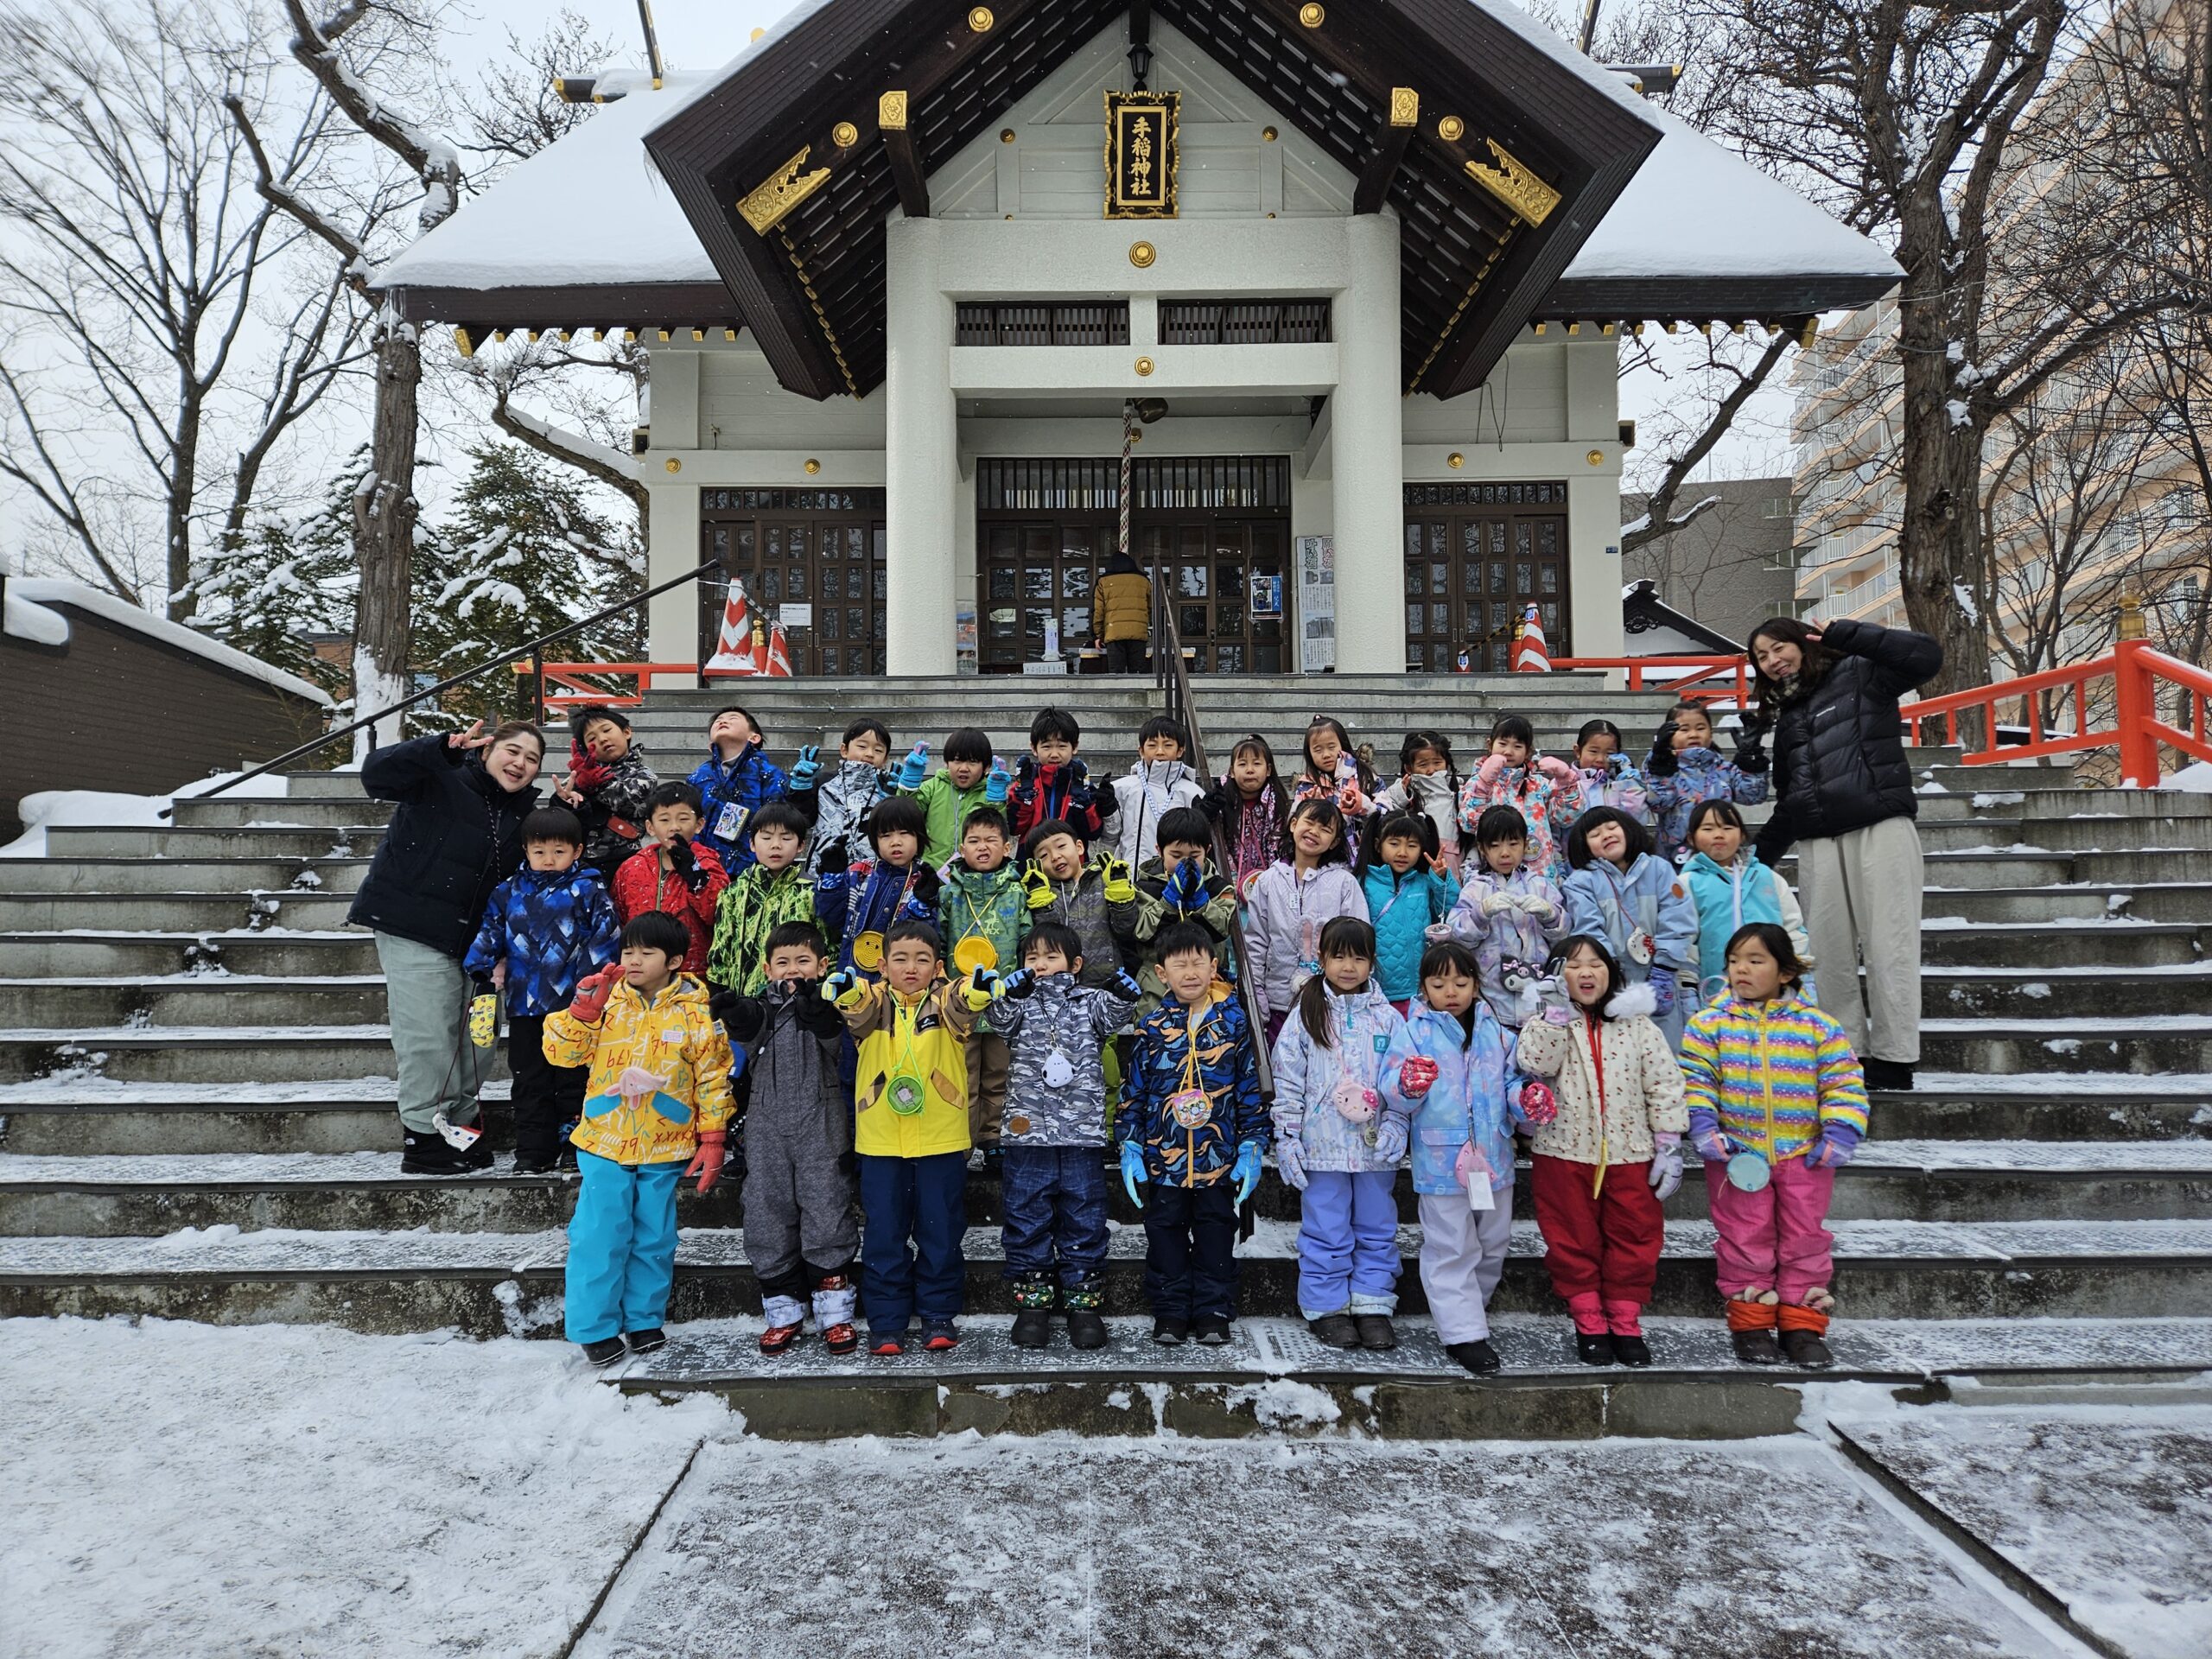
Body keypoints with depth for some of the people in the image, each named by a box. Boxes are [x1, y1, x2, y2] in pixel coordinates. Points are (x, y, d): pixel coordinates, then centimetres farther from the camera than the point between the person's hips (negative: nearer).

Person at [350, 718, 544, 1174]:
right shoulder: (442, 780, -7)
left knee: (476, 1037, 11)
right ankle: (423, 1136, 4)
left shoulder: (524, 811, 12)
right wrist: (443, 748, -37)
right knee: (428, 1037, -7)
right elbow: (377, 774, -23)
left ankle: (459, 1126, 24)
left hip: (475, 939, 7)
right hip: (414, 929, -7)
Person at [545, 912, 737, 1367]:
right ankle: (595, 1327, 15)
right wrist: (583, 1007, -18)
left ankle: (644, 1319, 28)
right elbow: (561, 1052, -4)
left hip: (664, 1149, 0)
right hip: (604, 1144, 0)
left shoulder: (697, 1010, -6)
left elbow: (714, 1078, -3)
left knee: (654, 1239, 11)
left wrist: (712, 1140, -5)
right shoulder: (606, 999, -2)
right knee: (600, 1237, 1)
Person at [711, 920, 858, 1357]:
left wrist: (813, 1007, -42)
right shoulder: (762, 1005, 9)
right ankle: (783, 1312, 17)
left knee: (826, 1211, -1)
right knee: (768, 1214, 6)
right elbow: (748, 1028, -13)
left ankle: (834, 1311, 9)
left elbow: (832, 1038, -20)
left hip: (819, 1125, -3)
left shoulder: (827, 1004, 3)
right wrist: (732, 1010, -37)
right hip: (768, 1127, 3)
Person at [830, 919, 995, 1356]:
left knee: (940, 1232, 8)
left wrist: (981, 987, -44)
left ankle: (939, 1316, 22)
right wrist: (845, 988, -43)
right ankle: (886, 1323, 18)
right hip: (880, 1141, 1)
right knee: (883, 1235, 7)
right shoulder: (874, 1003, 2)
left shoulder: (946, 1002, 0)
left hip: (941, 1140, 0)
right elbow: (854, 1004, -19)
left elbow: (968, 1001, -21)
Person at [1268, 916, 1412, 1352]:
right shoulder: (1306, 1016, -1)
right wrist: (1287, 1140, -5)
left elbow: (1402, 1083, 4)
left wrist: (1393, 1130, -8)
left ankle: (1373, 1306, 21)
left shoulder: (1388, 1019, 3)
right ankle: (1326, 1308, 17)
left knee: (1377, 1229, 10)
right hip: (1322, 1147, -2)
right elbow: (1288, 1083, -1)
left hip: (1375, 1147, 2)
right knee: (1325, 1232, 6)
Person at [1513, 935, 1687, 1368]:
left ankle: (1626, 1322, 21)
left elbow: (1664, 1085, 1)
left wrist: (1668, 1145, -3)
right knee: (1573, 1240, 7)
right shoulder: (1546, 1020, 1)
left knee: (1633, 1238, 8)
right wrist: (1557, 1011, -21)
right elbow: (1534, 1063, -19)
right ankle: (1588, 1322, 20)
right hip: (1565, 1154, -1)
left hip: (1630, 1154, 1)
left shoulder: (1637, 1023, 2)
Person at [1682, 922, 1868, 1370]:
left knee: (1806, 1238, 8)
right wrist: (1704, 1127, -14)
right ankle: (1750, 1322, 17)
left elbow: (1843, 1084, 1)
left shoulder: (1818, 1025, -1)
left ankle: (1803, 1323, 20)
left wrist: (1840, 1133, -9)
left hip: (1805, 1155, 1)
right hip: (1737, 1155, -1)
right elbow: (1695, 1081, -3)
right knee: (1746, 1238, 5)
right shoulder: (1710, 1023, -3)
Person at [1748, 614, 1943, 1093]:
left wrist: (1843, 634, -6)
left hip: (1880, 829, -6)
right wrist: (1762, 855, 21)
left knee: (1888, 946, -5)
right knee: (1830, 953, 4)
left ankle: (1894, 1061, -2)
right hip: (1817, 843, 6)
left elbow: (1926, 656, -10)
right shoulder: (1786, 716, 23)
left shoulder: (1858, 676, 7)